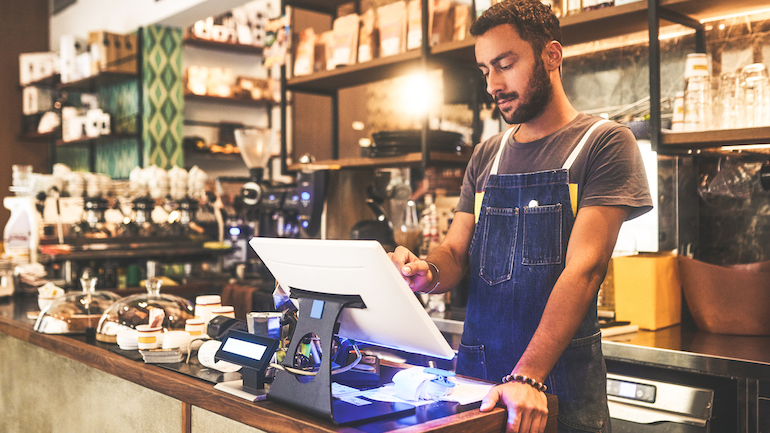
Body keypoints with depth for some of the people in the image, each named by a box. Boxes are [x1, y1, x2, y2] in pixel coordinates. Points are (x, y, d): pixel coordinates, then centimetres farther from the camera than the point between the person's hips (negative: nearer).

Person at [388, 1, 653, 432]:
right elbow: (456, 252, 10)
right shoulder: (486, 157, 11)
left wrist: (528, 377, -23)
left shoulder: (604, 142, -5)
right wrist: (428, 273, -14)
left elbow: (584, 267, -15)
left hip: (562, 377, -4)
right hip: (475, 366, 5)